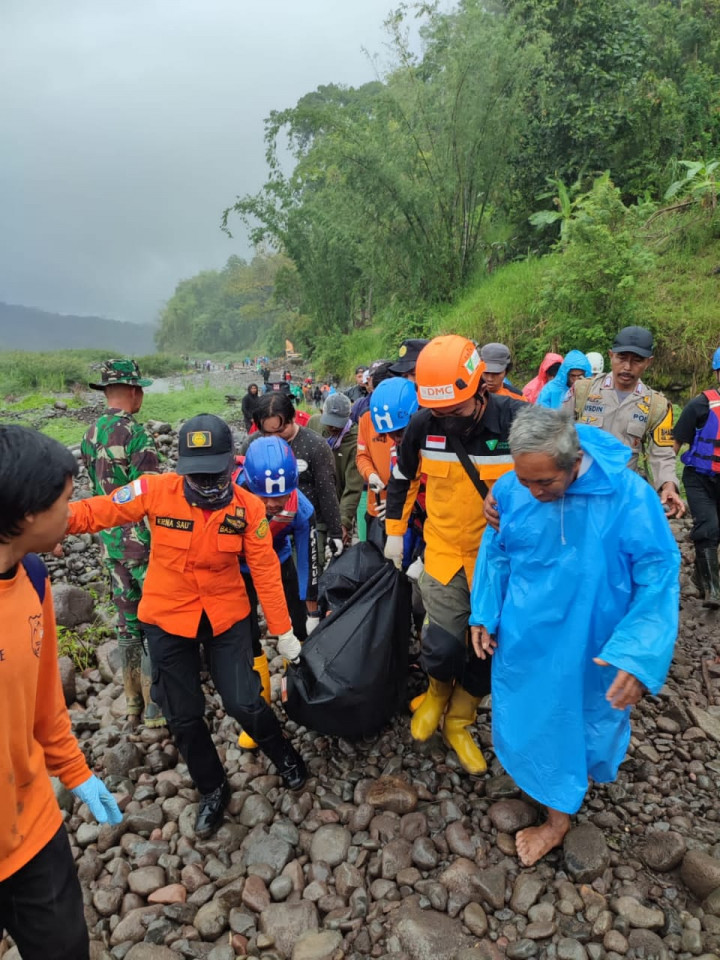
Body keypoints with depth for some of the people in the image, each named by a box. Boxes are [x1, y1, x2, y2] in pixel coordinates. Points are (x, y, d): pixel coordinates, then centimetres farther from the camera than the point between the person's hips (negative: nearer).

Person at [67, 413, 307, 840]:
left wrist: (283, 630, -4)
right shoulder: (157, 491, -18)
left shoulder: (249, 507, -15)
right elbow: (98, 511, -11)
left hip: (227, 616, -1)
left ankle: (285, 756, 35)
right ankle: (213, 789, 39)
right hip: (168, 620, 1)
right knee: (184, 716, 12)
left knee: (245, 703, 0)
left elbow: (265, 571, -8)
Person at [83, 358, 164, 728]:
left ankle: (132, 702, 28)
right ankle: (156, 707, 15)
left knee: (127, 622, 17)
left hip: (110, 543, 7)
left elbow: (96, 489, 13)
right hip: (143, 543, -7)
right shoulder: (137, 434, -18)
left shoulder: (90, 435, 6)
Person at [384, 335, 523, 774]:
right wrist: (394, 531, 10)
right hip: (444, 554, 1)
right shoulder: (424, 424, -11)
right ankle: (437, 695, 32)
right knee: (444, 646, -5)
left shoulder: (518, 421, -20)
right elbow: (403, 477, 8)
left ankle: (459, 723, 36)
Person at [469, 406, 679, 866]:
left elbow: (658, 578, -18)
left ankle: (559, 815, 44)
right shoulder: (510, 490, -16)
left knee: (577, 722, 17)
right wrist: (484, 615, 1)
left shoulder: (629, 496, -26)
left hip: (588, 647, -3)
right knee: (526, 717, 23)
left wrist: (637, 654, -25)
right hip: (523, 639, 4)